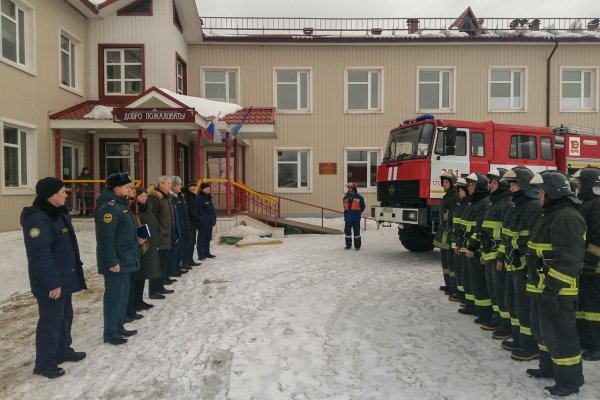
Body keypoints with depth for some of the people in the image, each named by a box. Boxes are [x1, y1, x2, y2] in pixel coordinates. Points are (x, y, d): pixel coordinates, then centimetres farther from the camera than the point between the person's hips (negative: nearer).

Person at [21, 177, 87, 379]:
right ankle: (44, 363, 15)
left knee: (65, 316, 20)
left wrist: (74, 270, 20)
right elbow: (40, 255, -25)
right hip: (50, 283, -10)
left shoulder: (58, 214, 10)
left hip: (64, 278, 10)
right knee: (50, 321, 1)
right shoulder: (38, 219, -22)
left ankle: (63, 351, 36)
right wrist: (52, 283, -24)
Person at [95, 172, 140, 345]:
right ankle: (110, 333, 10)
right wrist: (112, 262, -24)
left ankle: (119, 327, 28)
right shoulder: (108, 208, -20)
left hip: (125, 259, 10)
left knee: (123, 294, 17)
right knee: (114, 295, -1)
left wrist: (135, 242, 19)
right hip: (116, 262, -10)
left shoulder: (120, 204, 12)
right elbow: (106, 238, -24)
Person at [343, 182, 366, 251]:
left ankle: (357, 246, 14)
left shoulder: (359, 197, -7)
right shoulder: (345, 197, 6)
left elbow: (363, 206, 4)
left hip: (356, 218, -4)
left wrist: (358, 213, 6)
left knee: (356, 232, 4)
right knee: (347, 231, 9)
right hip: (347, 218, 4)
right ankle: (348, 245, 21)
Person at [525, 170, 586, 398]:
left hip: (556, 290, -11)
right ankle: (549, 367, 36)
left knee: (559, 333, -1)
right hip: (542, 287, 11)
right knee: (542, 329, 21)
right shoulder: (550, 215, 16)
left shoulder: (567, 217, -18)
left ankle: (570, 380, 12)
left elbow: (568, 257, -25)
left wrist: (553, 285, -25)